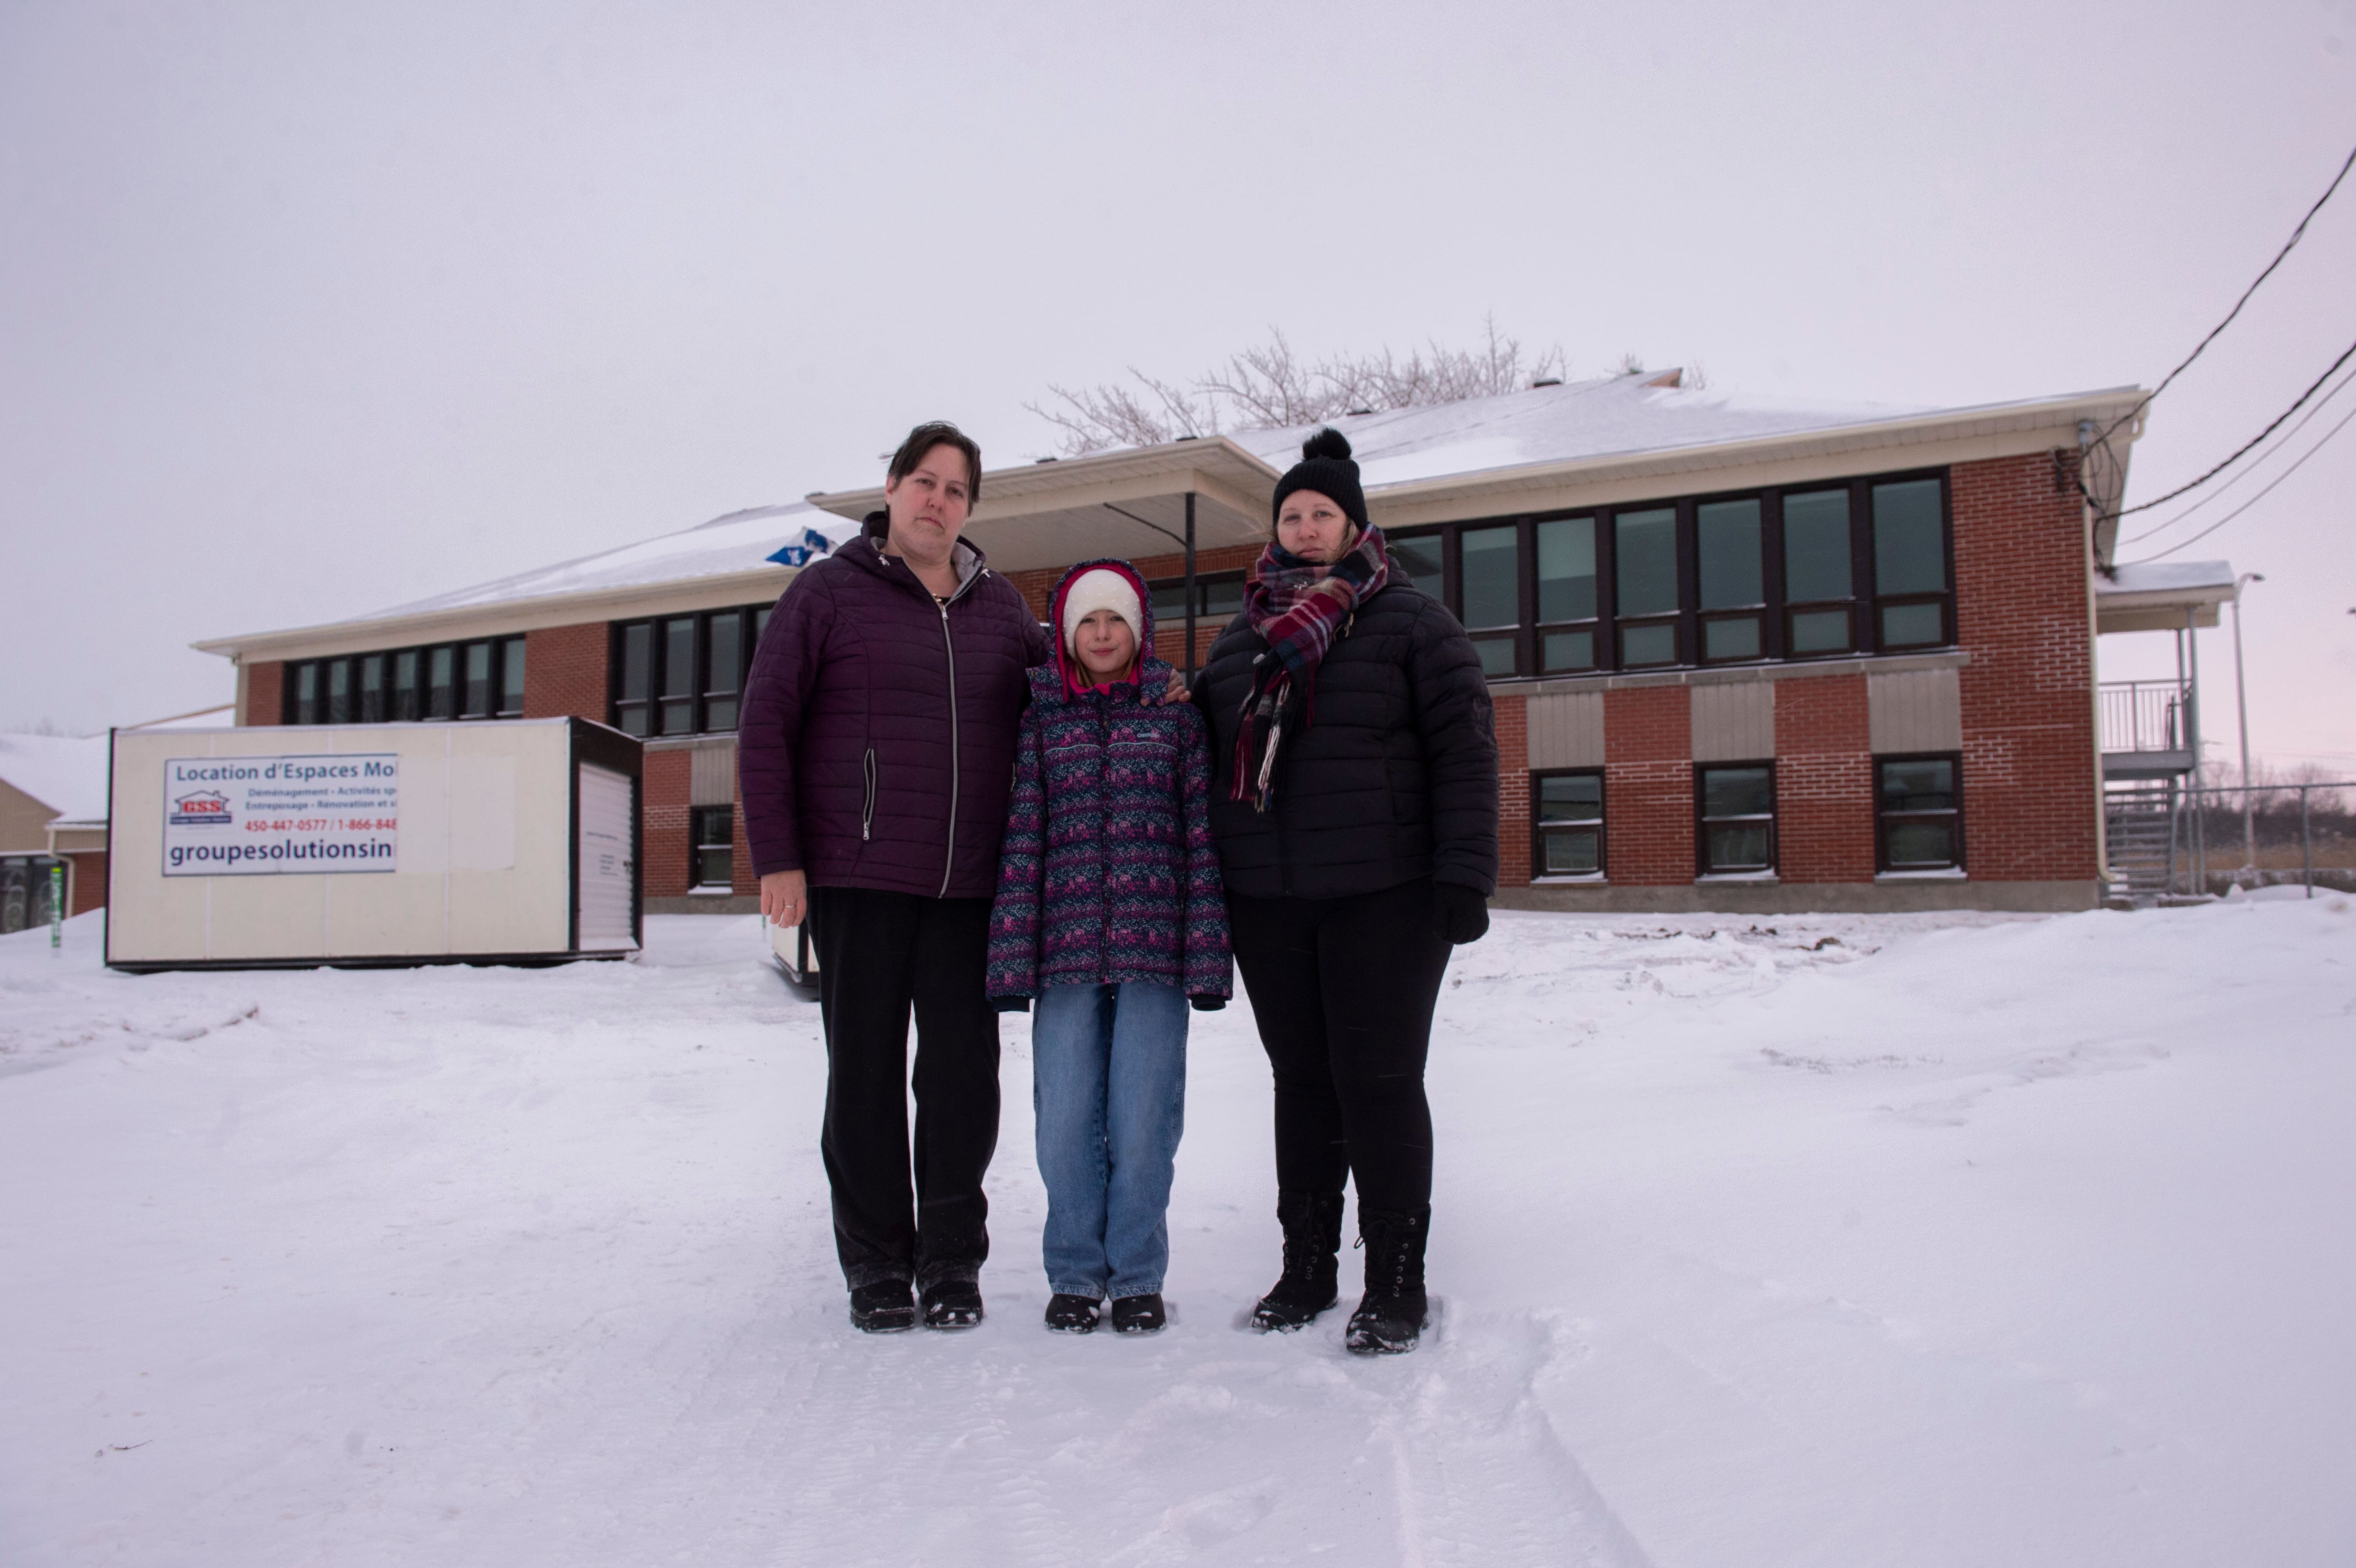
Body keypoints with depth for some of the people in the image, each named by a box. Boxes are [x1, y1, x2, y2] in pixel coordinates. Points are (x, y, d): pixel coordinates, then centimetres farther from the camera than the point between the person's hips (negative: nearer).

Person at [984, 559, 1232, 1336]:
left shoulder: (1175, 715, 8)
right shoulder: (1042, 721, 11)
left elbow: (1202, 835, 4)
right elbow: (1022, 838, 6)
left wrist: (1207, 954, -3)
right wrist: (1012, 957, -2)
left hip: (1153, 948, -1)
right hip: (1067, 947, 1)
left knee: (1143, 1119, 0)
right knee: (1066, 1120, 2)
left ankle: (1137, 1277, 15)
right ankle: (1075, 1274, 17)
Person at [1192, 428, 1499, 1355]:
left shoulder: (1411, 621, 1)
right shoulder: (1239, 638, 16)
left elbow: (1465, 752, -5)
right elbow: (1209, 756, 22)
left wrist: (1465, 874, -13)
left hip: (1384, 897, -5)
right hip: (1267, 903, 5)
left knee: (1379, 1083, -2)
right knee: (1301, 1083, 11)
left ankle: (1396, 1284, 9)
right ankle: (1306, 1267, 23)